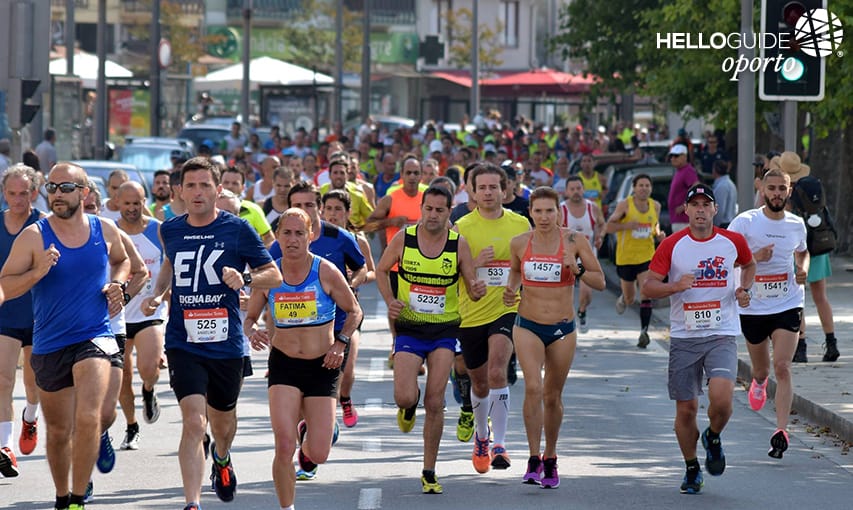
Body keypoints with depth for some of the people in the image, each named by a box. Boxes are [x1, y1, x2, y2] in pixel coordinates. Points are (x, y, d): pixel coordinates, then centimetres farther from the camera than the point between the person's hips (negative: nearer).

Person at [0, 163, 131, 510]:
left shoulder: (105, 231, 1)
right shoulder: (34, 236, -7)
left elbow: (121, 260, 24)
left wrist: (116, 284, 4)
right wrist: (38, 272, -23)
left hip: (94, 338, 0)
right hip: (49, 345, 0)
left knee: (88, 419, -20)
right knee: (58, 431, 13)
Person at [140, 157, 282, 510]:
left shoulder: (238, 230, -5)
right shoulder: (170, 231, 4)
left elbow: (274, 276, 1)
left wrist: (244, 279, -19)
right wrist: (157, 295, 10)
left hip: (226, 344, 0)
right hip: (183, 345, 0)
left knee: (223, 422, 21)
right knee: (193, 422, -18)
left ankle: (222, 457, 56)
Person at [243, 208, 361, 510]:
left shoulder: (326, 272, -7)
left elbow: (354, 311, 6)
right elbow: (249, 317, 9)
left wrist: (340, 343, -8)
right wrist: (252, 333, -13)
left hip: (322, 366, 0)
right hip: (284, 364, 0)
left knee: (318, 454, -2)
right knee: (284, 446, -16)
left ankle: (307, 440, 37)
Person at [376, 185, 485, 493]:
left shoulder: (459, 245, -5)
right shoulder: (403, 239, -6)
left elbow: (472, 289, 1)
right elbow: (381, 271, 9)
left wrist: (477, 290, -23)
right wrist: (390, 301, -8)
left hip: (444, 332, 0)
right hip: (409, 329, 0)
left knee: (435, 403, -3)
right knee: (404, 397, -15)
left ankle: (429, 473, 9)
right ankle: (409, 407, 26)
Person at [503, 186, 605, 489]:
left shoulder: (574, 241, -5)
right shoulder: (519, 243, -1)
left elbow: (600, 282, -2)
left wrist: (577, 270, -19)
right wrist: (510, 290, 0)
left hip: (563, 329, 0)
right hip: (527, 326, 0)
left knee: (552, 396, 10)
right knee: (533, 387, -20)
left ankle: (550, 459, 28)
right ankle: (534, 460, -16)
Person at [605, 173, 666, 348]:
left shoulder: (655, 206, 2)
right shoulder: (625, 205, -9)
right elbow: (608, 227, -7)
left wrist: (658, 234, -1)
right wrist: (626, 225, -25)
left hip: (647, 256, 1)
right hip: (626, 257, -1)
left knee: (646, 295, -16)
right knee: (629, 299, 13)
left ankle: (644, 332, -15)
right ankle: (623, 299, 52)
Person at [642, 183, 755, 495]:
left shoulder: (733, 242, 2)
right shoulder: (672, 245, -3)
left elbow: (749, 264, 24)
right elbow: (648, 287, -2)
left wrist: (744, 288, 5)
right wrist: (675, 286, -20)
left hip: (722, 335, 0)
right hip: (684, 337, 0)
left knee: (721, 398, -21)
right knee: (686, 409, 4)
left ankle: (713, 438, 12)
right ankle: (692, 469, 25)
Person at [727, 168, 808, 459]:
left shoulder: (796, 225, 4)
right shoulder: (745, 222, -8)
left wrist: (803, 269, 2)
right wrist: (753, 257, -23)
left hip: (788, 305, 0)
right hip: (753, 306, 0)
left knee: (782, 367, -15)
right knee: (761, 370, 16)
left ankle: (781, 431, -16)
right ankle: (758, 382, 54)